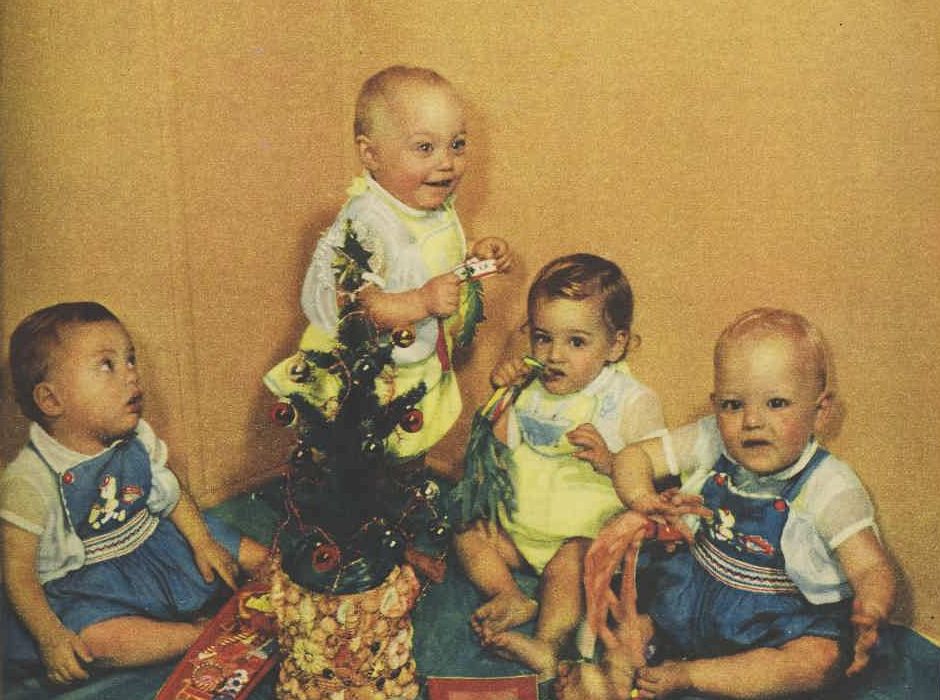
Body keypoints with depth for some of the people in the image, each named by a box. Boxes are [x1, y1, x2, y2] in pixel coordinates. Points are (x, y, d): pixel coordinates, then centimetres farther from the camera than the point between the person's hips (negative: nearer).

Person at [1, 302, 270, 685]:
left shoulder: (138, 439, -6)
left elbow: (170, 492, 11)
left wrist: (202, 541, 0)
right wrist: (50, 636, -26)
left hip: (154, 543, 5)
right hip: (84, 581, -5)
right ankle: (208, 635, -25)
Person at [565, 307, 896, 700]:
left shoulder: (830, 487, -18)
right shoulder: (710, 443, -8)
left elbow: (872, 568, -23)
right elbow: (634, 457, -2)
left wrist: (869, 614, -45)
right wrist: (643, 501, -24)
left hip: (782, 619, -3)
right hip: (695, 590, 4)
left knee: (821, 659, -32)